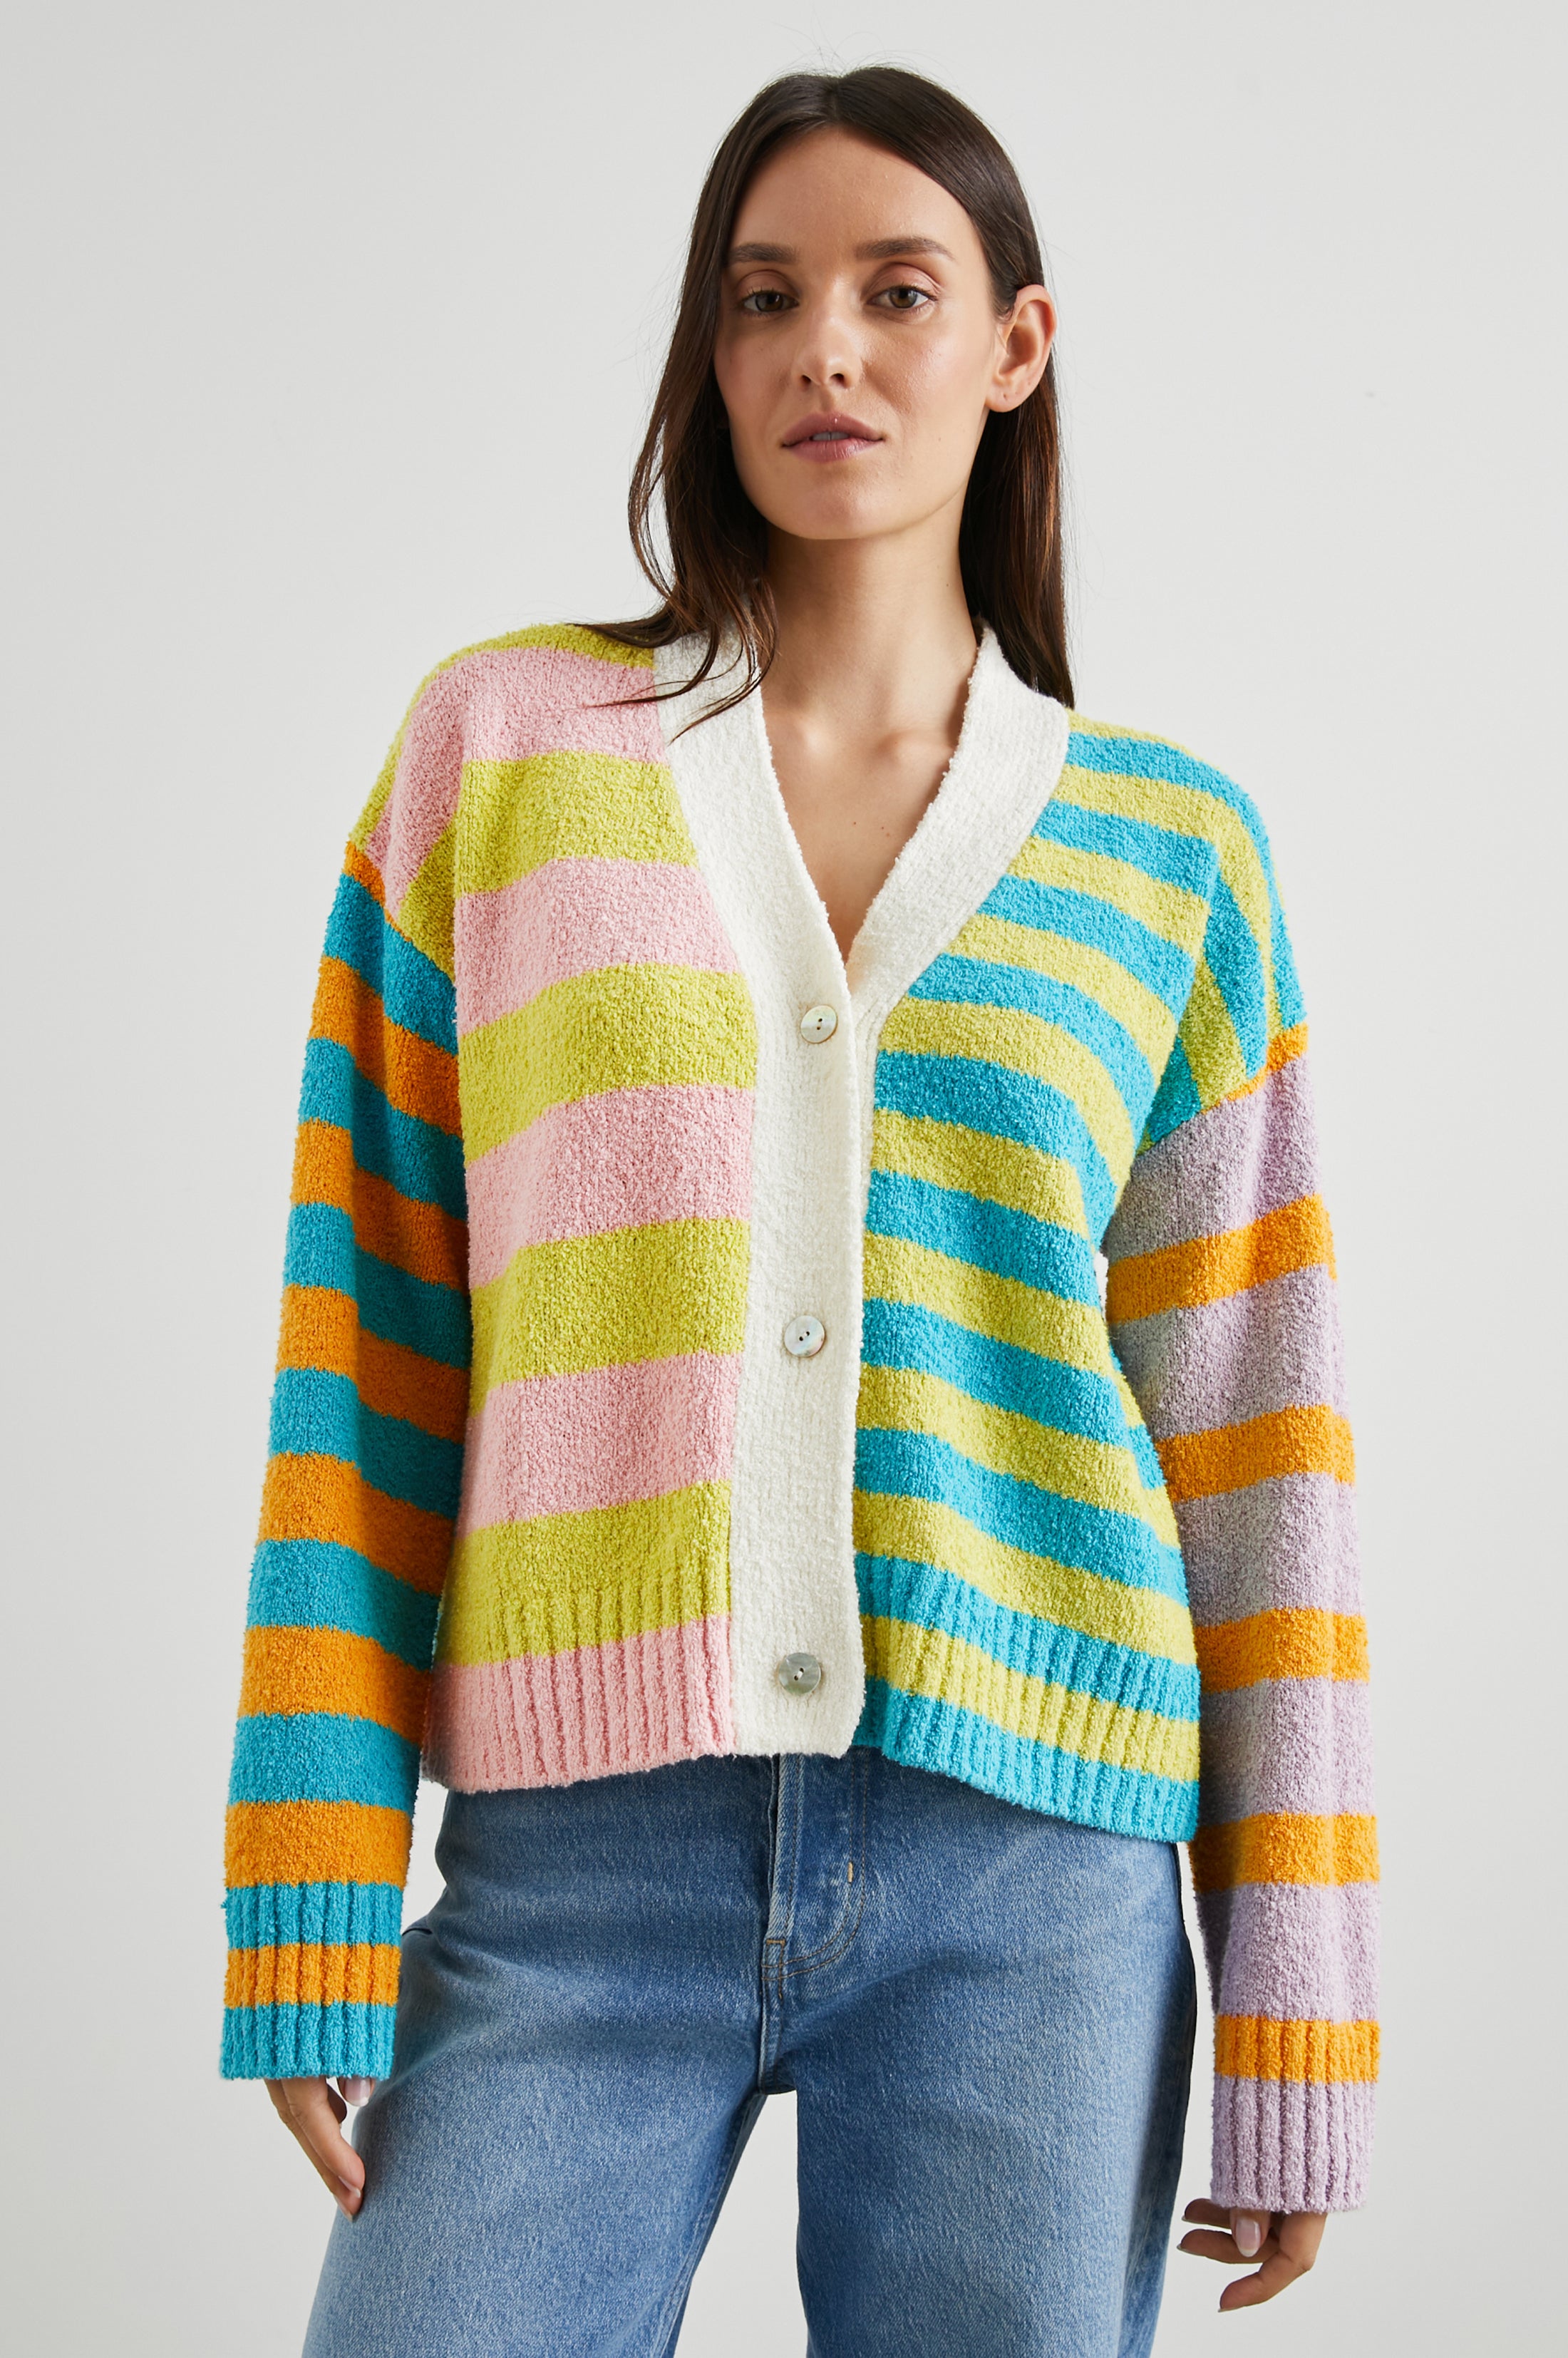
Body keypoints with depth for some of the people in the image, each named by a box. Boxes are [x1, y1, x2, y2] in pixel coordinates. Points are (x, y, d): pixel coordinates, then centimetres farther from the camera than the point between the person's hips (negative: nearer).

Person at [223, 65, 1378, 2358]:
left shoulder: (1170, 851, 7)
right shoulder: (503, 748, 6)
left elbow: (1250, 1426, 8)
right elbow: (366, 1343, 4)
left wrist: (1297, 2018, 6)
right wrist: (315, 1909, -1)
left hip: (1031, 1883, 1)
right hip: (576, 1868, 0)